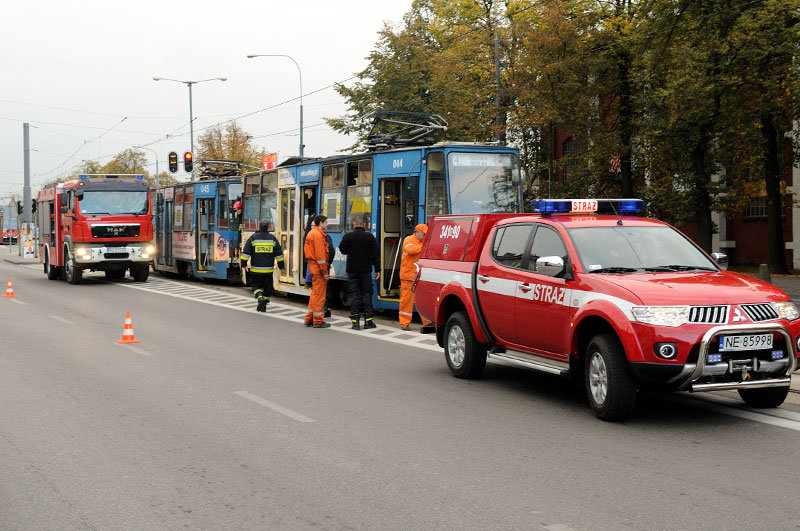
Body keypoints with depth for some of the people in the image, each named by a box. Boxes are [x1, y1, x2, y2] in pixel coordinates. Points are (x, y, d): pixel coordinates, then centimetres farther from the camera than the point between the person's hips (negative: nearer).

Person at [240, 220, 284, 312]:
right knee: (267, 287, 11)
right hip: (268, 269, 2)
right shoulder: (273, 239, 3)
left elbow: (246, 252, -5)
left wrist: (243, 263, 2)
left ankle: (260, 298, -17)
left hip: (256, 269, -1)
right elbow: (279, 253, 7)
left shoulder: (253, 238, -3)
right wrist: (280, 264, 16)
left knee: (256, 285, 9)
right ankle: (263, 305, 12)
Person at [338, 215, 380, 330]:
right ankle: (368, 321, 6)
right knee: (366, 294, 7)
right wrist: (377, 269, 3)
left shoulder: (348, 236, -6)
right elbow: (375, 254, -2)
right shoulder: (369, 237, -4)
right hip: (365, 270, 0)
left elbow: (343, 250, 5)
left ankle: (355, 321, 2)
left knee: (354, 295, 4)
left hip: (352, 270, 0)